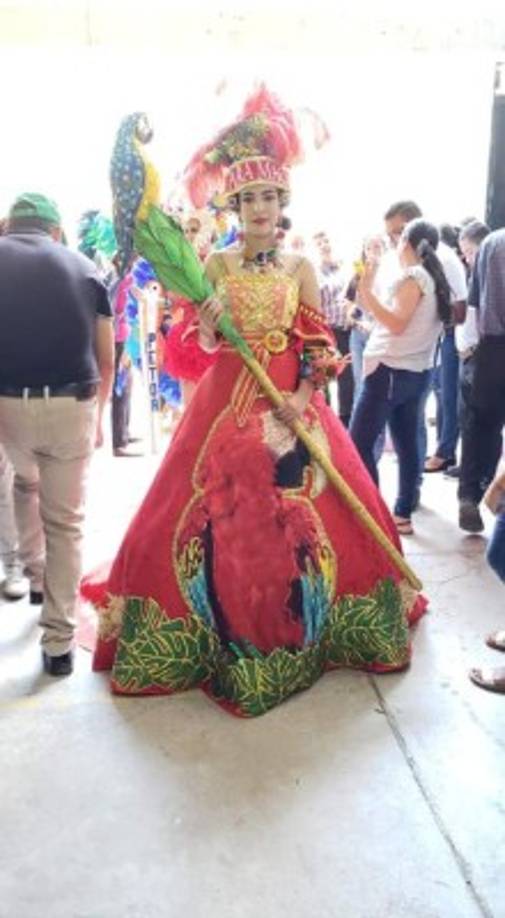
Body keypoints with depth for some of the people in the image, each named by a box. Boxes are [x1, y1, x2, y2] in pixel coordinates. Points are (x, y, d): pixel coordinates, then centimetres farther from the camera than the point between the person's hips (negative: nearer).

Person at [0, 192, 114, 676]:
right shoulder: (84, 267, 9)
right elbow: (106, 360, 11)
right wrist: (97, 414, 26)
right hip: (72, 405, 0)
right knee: (66, 522, 9)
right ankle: (58, 643, 13)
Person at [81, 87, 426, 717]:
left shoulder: (301, 267, 5)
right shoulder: (216, 265, 4)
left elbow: (320, 344, 2)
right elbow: (205, 345, 3)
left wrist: (302, 399, -12)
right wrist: (209, 322, -18)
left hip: (292, 403, 1)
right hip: (228, 402, 0)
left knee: (309, 515, 1)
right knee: (217, 513, -1)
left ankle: (299, 631, 24)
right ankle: (225, 636, 19)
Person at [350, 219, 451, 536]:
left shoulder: (413, 277, -11)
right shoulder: (436, 280, 15)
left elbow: (397, 323, -20)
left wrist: (366, 291, -21)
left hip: (392, 370, -10)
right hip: (417, 371, 10)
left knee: (359, 443, -7)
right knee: (407, 444, 10)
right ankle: (403, 514, 15)